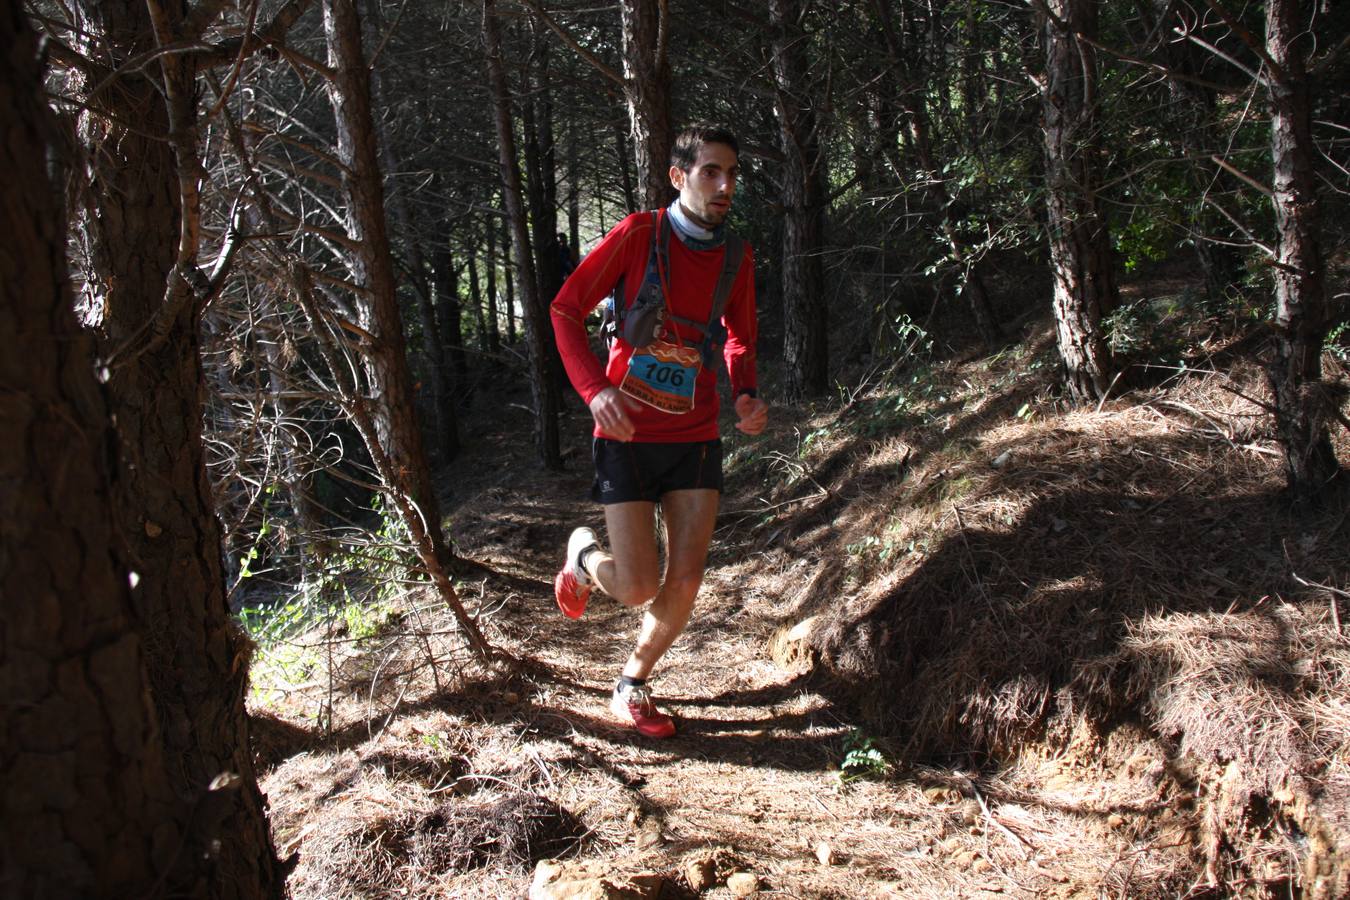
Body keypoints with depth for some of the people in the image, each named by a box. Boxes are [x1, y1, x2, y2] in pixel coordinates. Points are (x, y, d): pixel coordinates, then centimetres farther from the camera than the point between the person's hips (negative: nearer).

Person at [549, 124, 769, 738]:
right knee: (638, 588, -7)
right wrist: (595, 389, -20)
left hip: (696, 439, 4)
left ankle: (632, 687, 25)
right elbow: (565, 309, -5)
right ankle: (584, 556, 29)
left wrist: (746, 395, -1)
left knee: (685, 585, 0)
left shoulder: (736, 257, 4)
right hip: (628, 437, -4)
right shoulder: (638, 234, -9)